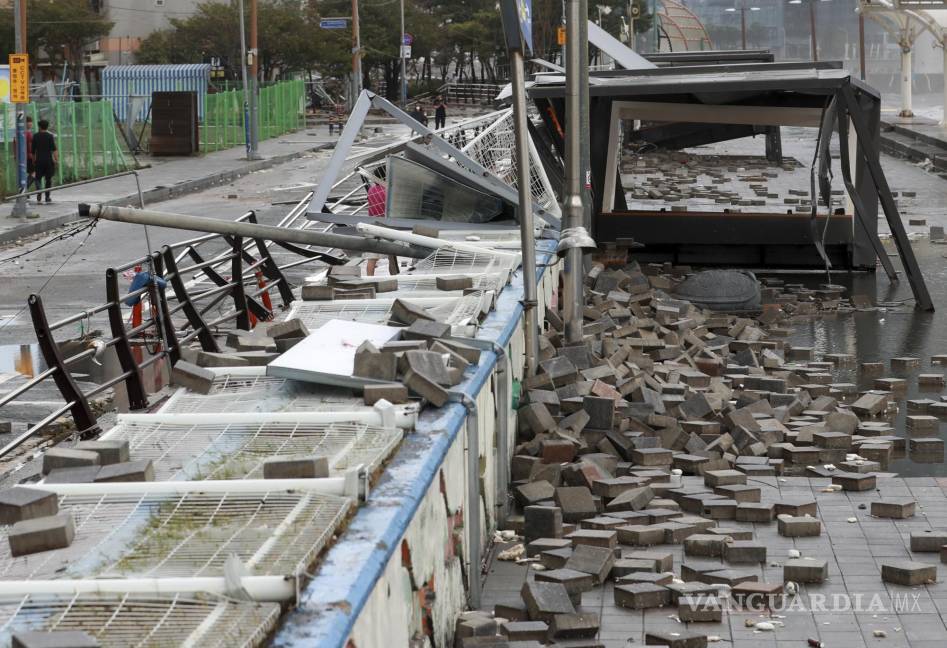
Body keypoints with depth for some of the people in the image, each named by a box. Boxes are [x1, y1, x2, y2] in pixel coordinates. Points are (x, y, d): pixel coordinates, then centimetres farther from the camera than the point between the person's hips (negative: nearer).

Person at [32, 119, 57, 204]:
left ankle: (39, 193, -18)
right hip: (49, 160, -1)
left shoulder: (35, 136, 3)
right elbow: (54, 149, -12)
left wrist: (33, 160, 19)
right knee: (48, 179, 9)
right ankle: (47, 197, 10)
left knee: (38, 178, 7)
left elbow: (33, 150, 7)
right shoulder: (50, 136, -3)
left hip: (39, 161, 1)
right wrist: (57, 159, -12)